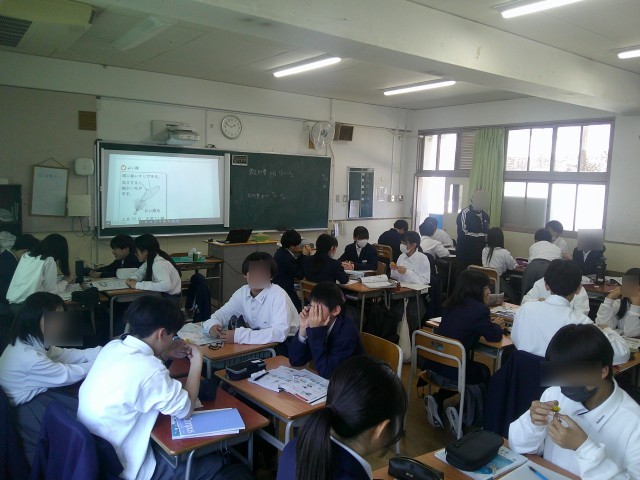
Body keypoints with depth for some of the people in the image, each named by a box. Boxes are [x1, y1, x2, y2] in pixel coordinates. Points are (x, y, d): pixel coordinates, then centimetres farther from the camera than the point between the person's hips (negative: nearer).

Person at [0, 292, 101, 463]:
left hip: (36, 393, 9)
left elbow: (64, 355, 0)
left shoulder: (30, 341, -5)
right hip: (26, 409, -9)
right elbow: (66, 375, -22)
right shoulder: (29, 358, -33)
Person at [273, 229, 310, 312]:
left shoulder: (281, 252, 6)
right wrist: (305, 256, -9)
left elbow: (295, 266, 12)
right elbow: (300, 274, -15)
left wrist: (302, 255, 4)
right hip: (284, 291, -10)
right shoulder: (287, 258, -24)